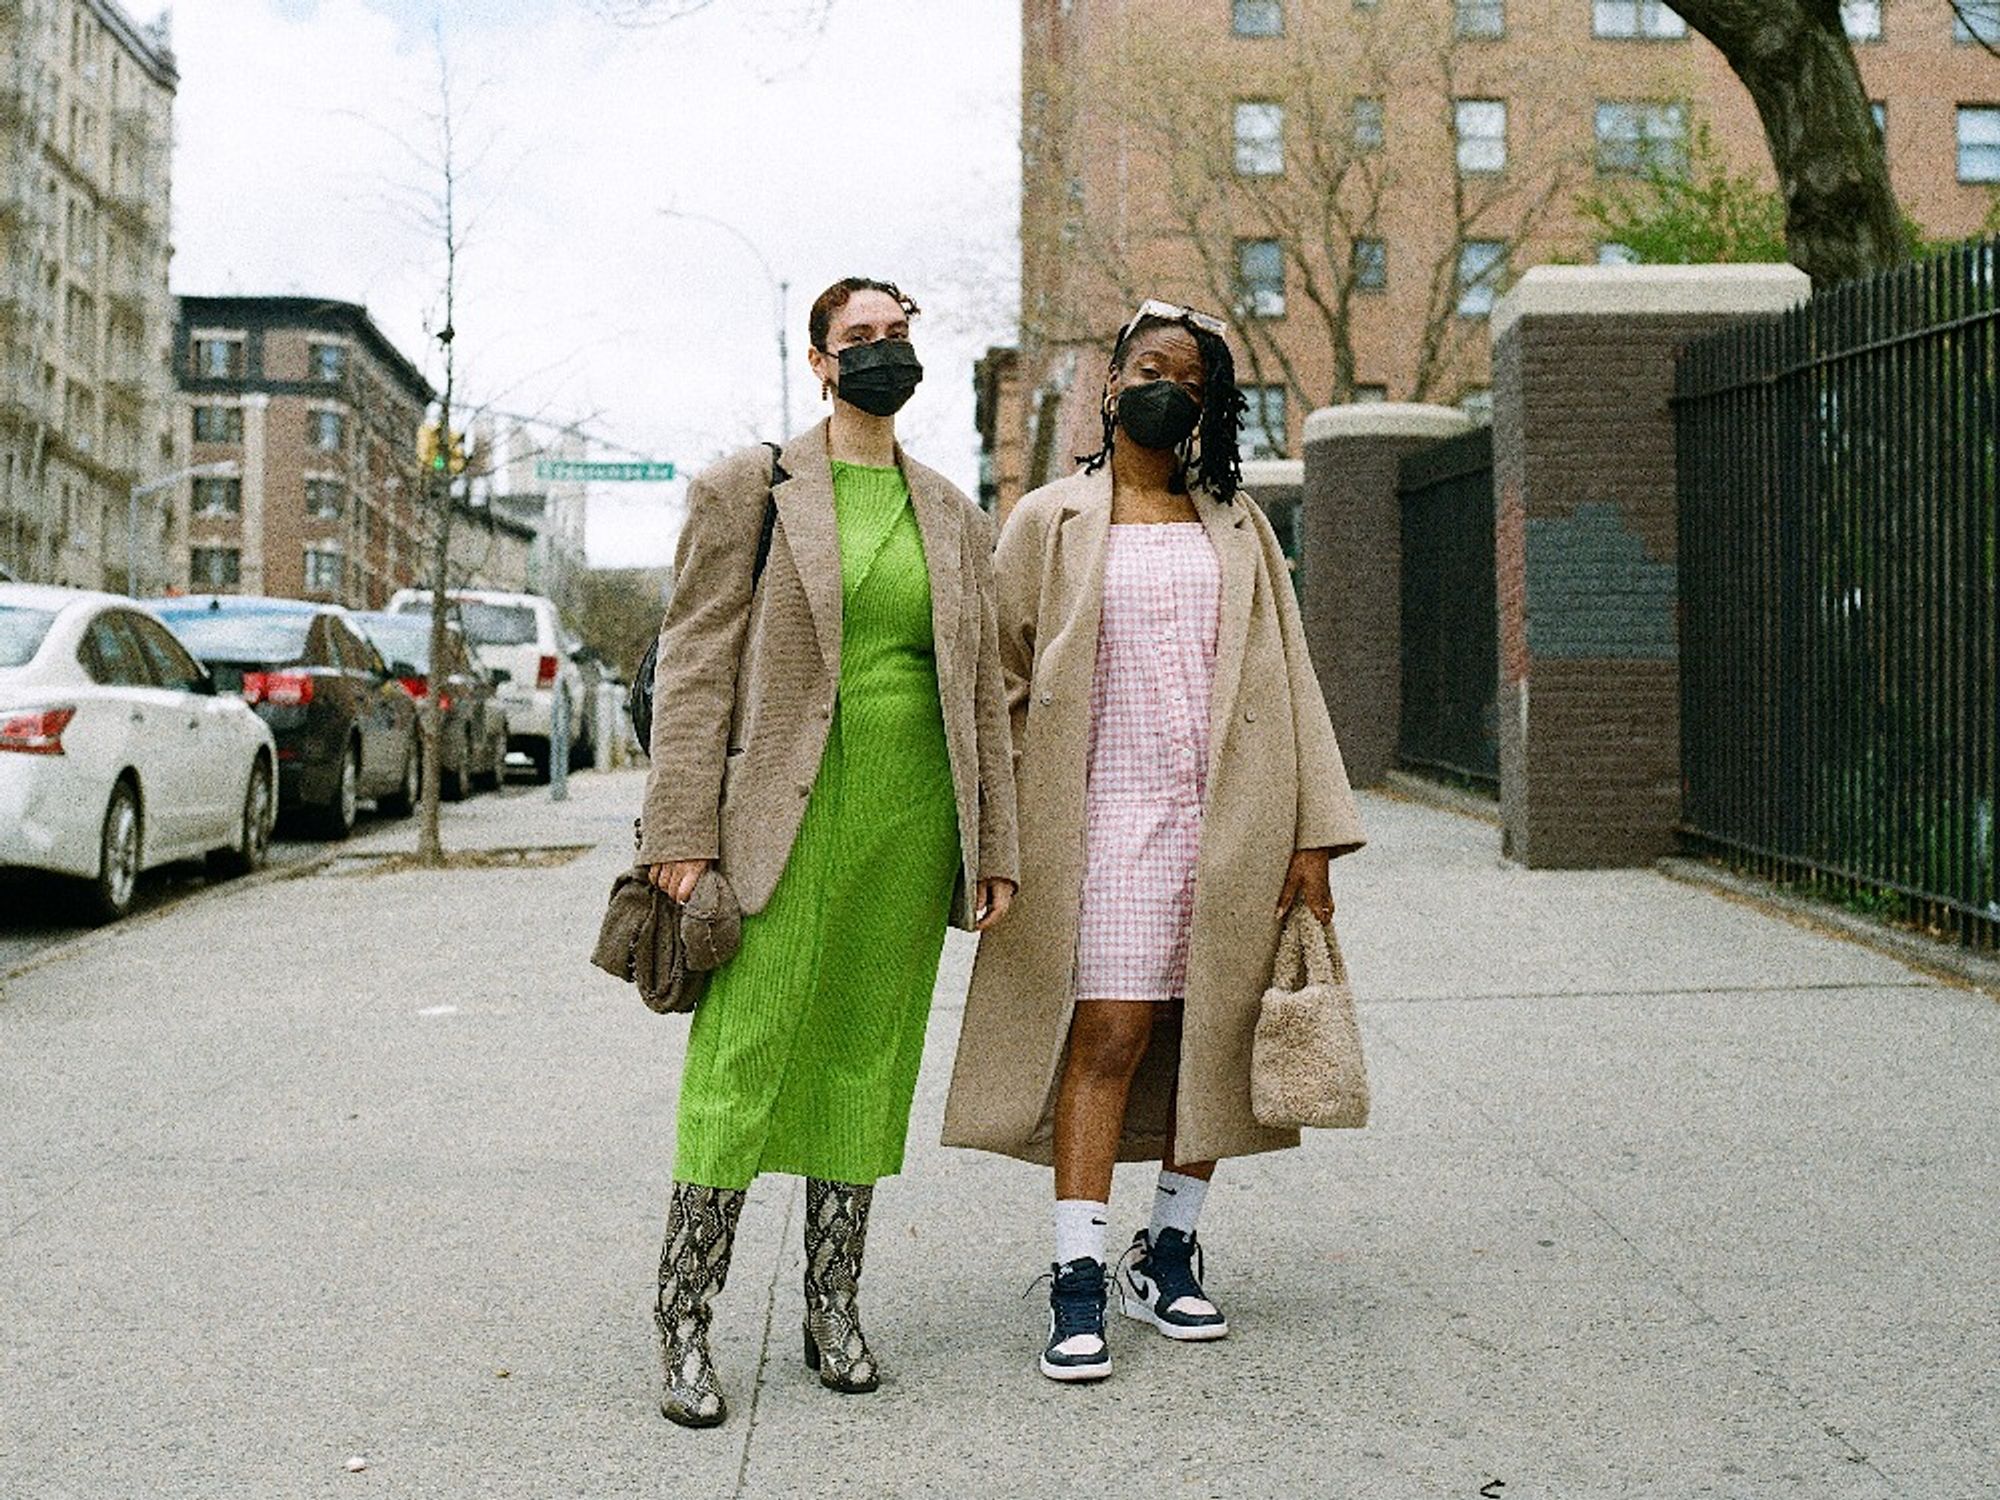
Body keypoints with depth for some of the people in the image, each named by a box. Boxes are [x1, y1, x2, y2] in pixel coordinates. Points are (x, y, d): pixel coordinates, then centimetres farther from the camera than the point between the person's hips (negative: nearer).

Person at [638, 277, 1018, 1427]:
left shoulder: (956, 522, 15)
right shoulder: (750, 492, 3)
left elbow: (984, 692, 15)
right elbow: (696, 664, -2)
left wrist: (995, 847, 10)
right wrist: (682, 833, -9)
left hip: (911, 822, 4)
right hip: (789, 815, -4)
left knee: (872, 1062, 9)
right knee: (745, 1061, -6)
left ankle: (835, 1308, 20)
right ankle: (686, 1324, 4)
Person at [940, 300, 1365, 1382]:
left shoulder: (1237, 526, 14)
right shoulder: (1050, 522, 7)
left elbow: (1284, 678, 10)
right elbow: (1004, 684, 6)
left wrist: (1310, 833, 2)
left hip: (1228, 821, 3)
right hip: (1107, 816, -3)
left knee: (1211, 1037, 5)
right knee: (1105, 1037, -9)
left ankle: (1166, 1256, 19)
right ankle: (1078, 1289, -6)